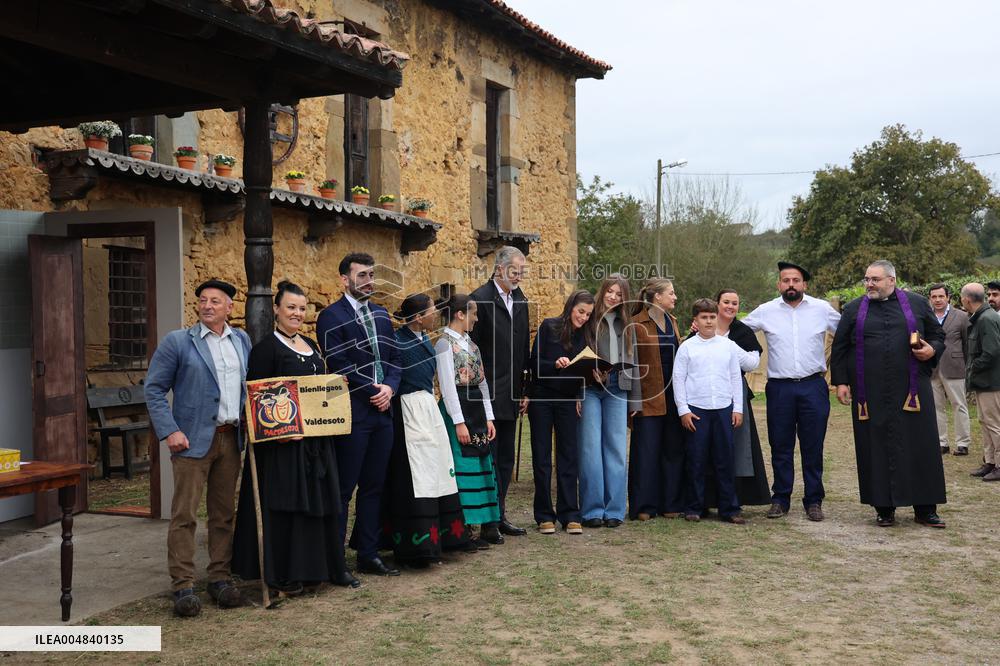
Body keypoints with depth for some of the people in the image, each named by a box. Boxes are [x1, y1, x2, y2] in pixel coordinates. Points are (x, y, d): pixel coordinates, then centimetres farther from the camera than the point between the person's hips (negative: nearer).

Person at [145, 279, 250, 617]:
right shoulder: (178, 342, -2)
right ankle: (182, 586, 4)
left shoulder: (242, 341, 11)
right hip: (193, 439, -4)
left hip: (231, 438, 5)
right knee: (185, 515, -3)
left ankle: (220, 578, 20)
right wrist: (170, 431, -13)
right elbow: (154, 389, -3)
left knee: (223, 513, 11)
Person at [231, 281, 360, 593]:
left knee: (322, 501, 11)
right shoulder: (266, 348, -7)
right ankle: (284, 573, 7)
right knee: (284, 503, -2)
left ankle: (330, 565, 21)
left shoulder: (311, 346, 16)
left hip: (316, 439, 7)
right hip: (283, 439, -7)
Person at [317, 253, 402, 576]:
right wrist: (371, 391, -12)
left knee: (373, 487, 11)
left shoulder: (381, 315, 16)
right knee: (343, 489, -2)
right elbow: (338, 365, -13)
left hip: (382, 412, 7)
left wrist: (390, 388, -4)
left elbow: (394, 358, 15)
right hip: (351, 413, -7)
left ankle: (369, 554, 20)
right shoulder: (332, 316, -6)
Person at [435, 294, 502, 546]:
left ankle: (488, 526, 18)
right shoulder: (445, 343, -9)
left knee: (483, 465, 10)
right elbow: (448, 385, -14)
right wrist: (459, 422, -17)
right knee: (463, 467, -7)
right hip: (457, 409, -8)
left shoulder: (470, 343, 15)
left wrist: (488, 417, 10)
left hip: (477, 408, 8)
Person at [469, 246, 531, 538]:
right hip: (489, 392, -8)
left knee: (506, 458, 12)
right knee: (488, 457, -2)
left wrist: (525, 390, 14)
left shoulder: (520, 300, 13)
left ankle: (499, 516, 21)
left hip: (511, 394, 8)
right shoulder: (481, 299, -11)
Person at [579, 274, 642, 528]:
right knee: (591, 448, -4)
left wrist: (635, 400, 12)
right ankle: (592, 510, 3)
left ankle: (614, 510, 9)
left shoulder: (626, 324, 16)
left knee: (616, 448, 4)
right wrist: (590, 371, -18)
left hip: (617, 390, 4)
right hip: (590, 389, -4)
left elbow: (633, 362, 17)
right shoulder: (589, 319, 2)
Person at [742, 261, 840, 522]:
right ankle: (780, 500, 14)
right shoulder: (766, 311, 4)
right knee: (780, 447, 5)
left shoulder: (822, 309, 3)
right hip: (779, 388, 0)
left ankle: (814, 501, 13)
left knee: (813, 447, 4)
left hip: (813, 386, 0)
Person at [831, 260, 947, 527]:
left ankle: (925, 508, 11)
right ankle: (884, 508, 12)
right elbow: (839, 347, 9)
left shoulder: (917, 304, 8)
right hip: (870, 393, 0)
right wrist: (840, 381, 1)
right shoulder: (854, 309, 9)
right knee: (876, 449, 2)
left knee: (920, 447, 1)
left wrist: (932, 350, -8)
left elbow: (938, 335, 14)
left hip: (911, 390, 0)